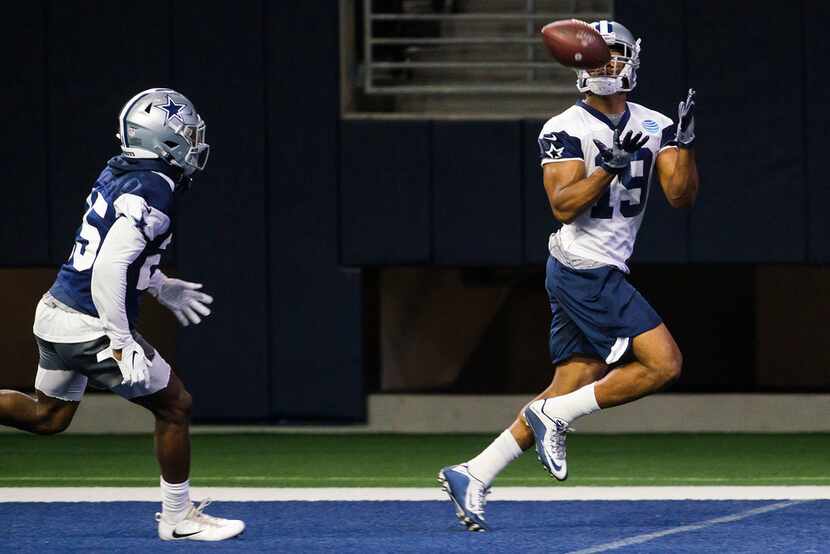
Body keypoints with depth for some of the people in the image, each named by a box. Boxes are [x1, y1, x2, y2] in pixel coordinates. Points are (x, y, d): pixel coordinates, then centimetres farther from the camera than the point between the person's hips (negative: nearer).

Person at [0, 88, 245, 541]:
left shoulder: (116, 173, 8)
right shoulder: (153, 194, -20)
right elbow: (108, 269, -28)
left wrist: (161, 287, 33)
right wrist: (122, 343, -26)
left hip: (55, 310, 9)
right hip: (90, 329, -9)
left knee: (48, 416, 24)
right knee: (174, 406, 8)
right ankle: (178, 518, 17)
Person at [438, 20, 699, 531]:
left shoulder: (653, 126, 11)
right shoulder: (566, 130, -8)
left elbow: (681, 197, 5)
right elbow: (563, 205, -18)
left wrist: (684, 143, -10)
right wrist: (613, 164, -28)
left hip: (595, 275, 8)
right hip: (587, 271, -8)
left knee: (570, 391, 6)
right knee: (663, 364, -14)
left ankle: (473, 476, 6)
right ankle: (555, 416, -6)